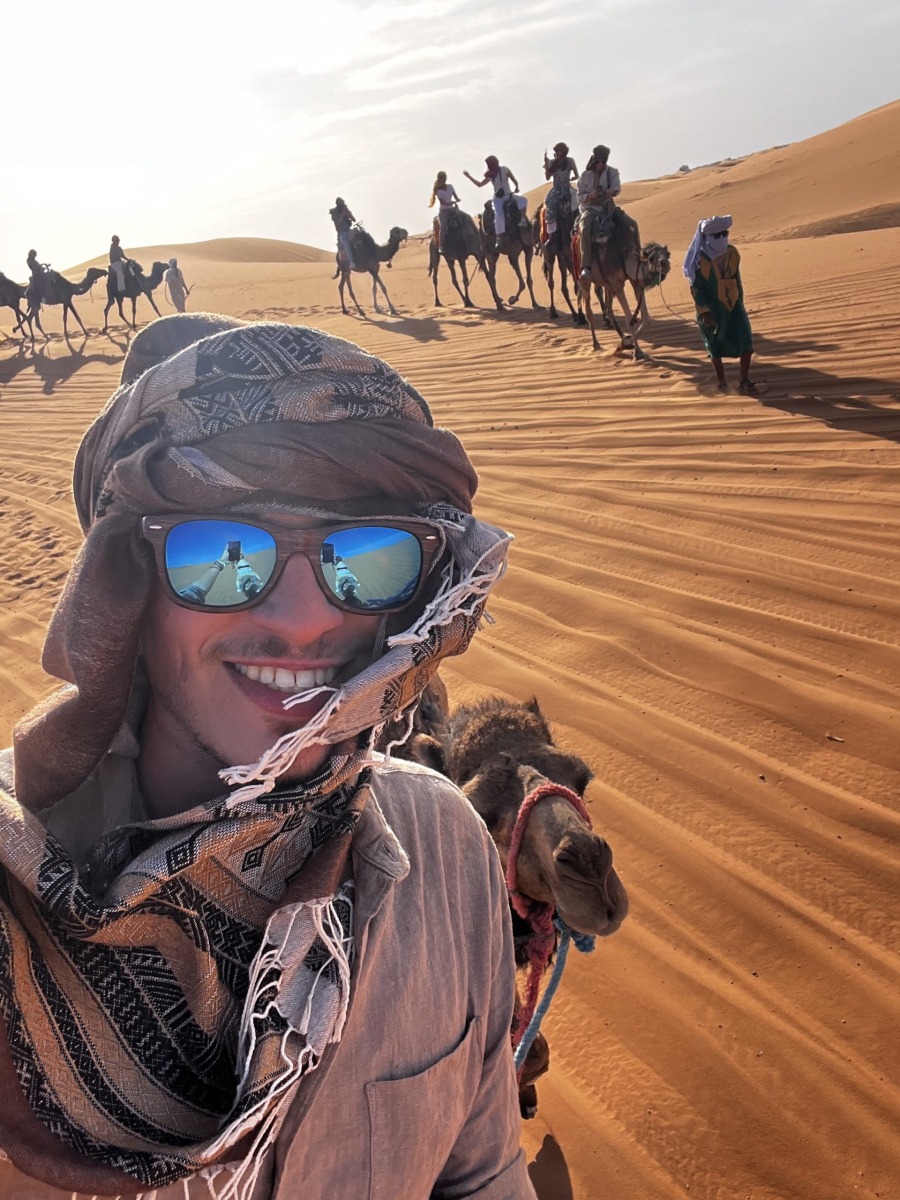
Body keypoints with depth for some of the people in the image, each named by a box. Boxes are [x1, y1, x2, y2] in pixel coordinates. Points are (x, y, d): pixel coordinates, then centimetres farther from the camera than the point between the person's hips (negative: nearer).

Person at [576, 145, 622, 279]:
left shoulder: (612, 172, 8)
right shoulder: (586, 175, 7)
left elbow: (617, 187, -9)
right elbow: (580, 197, 5)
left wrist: (609, 192, -33)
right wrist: (590, 196, -17)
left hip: (606, 207, 3)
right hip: (589, 208, -3)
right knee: (585, 228, -31)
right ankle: (586, 267, -37)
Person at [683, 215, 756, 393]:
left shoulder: (732, 253, 0)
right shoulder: (700, 259, -15)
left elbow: (736, 280, 11)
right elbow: (696, 288, -14)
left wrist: (740, 303, 16)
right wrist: (704, 312, -19)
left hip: (733, 306, 4)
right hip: (712, 309, -4)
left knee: (746, 341, -5)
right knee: (716, 346, 10)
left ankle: (744, 380, 10)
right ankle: (722, 381, 27)